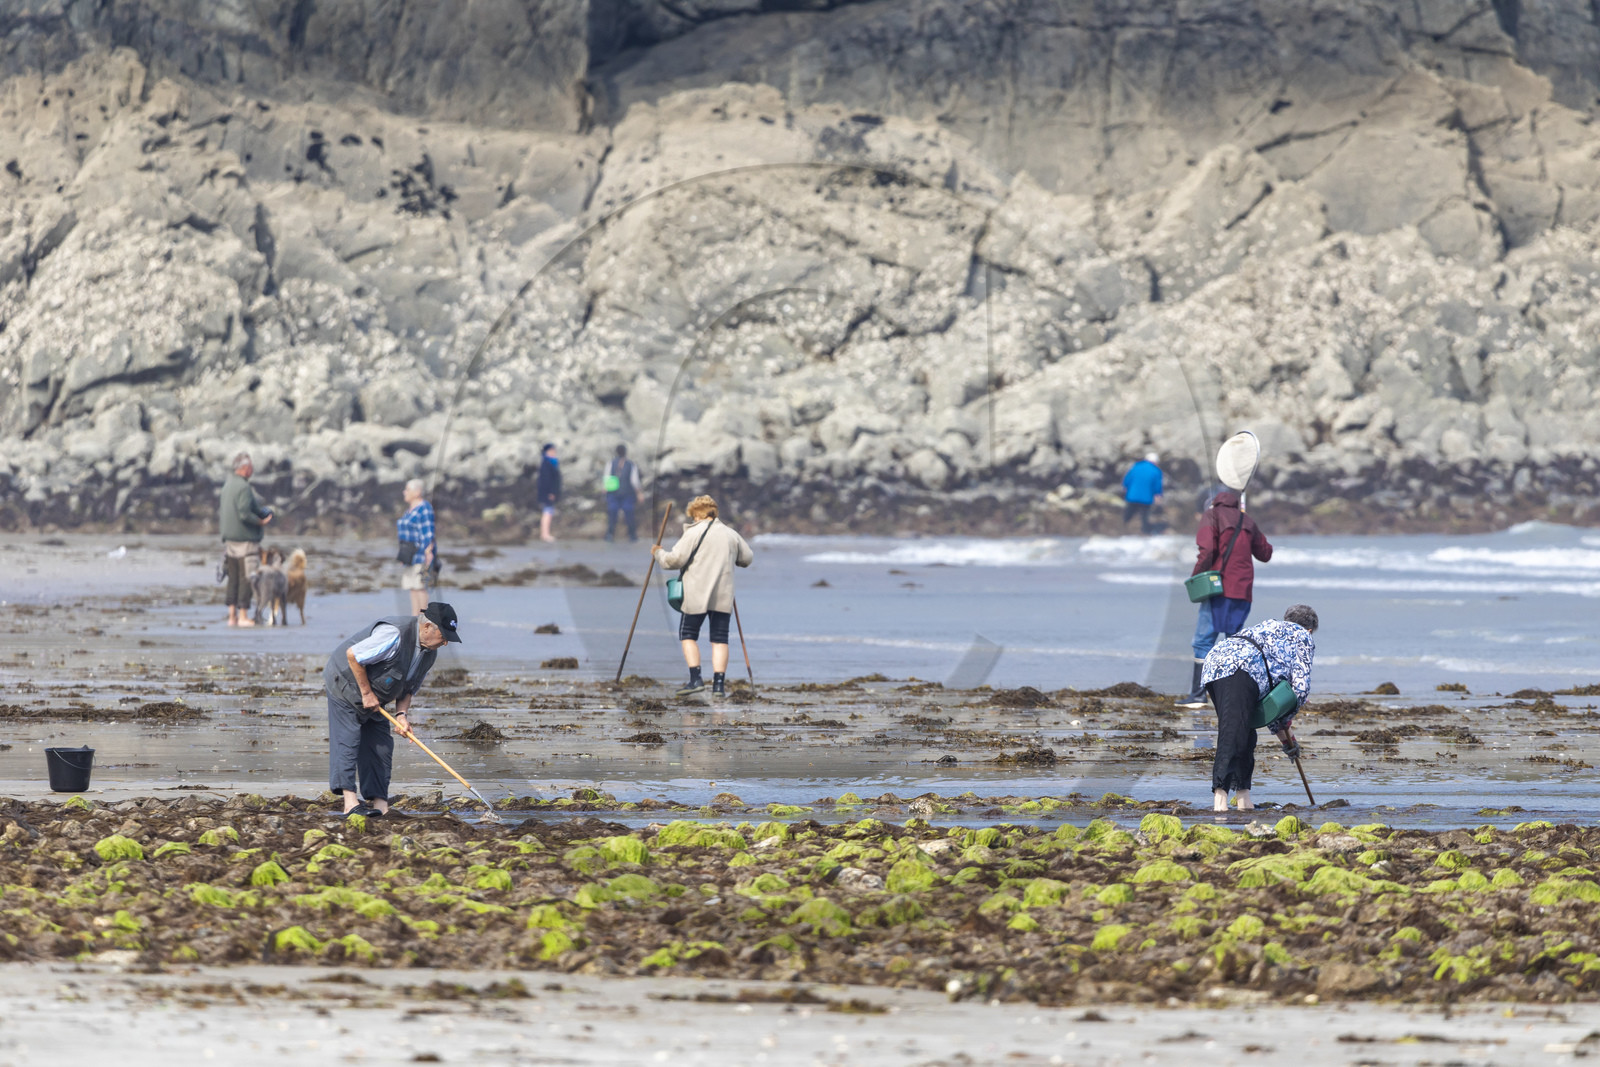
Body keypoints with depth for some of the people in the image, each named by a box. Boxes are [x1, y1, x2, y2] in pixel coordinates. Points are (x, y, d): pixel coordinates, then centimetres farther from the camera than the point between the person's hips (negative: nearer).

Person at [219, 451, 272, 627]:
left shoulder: (227, 485, 12)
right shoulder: (243, 488, -16)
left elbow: (220, 512, 18)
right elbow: (244, 514, -23)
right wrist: (261, 521, -12)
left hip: (229, 538, 9)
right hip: (245, 539, -9)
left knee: (233, 578, 10)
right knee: (246, 578, -4)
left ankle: (232, 615, 12)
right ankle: (243, 615, -4)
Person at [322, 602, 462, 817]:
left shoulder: (430, 652, -3)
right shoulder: (395, 635, -32)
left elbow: (409, 687, 7)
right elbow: (352, 655, -30)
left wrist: (402, 714, -12)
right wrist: (366, 693, -23)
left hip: (374, 698, 9)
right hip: (346, 684, -9)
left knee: (380, 746, 2)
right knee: (346, 739, -14)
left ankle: (378, 801, 1)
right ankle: (350, 801, -19)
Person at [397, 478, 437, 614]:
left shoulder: (424, 509, -14)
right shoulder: (411, 509, 15)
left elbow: (428, 534, -18)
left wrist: (428, 554, -22)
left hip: (422, 552, -10)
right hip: (411, 556, 10)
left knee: (419, 586, -11)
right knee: (412, 587, 6)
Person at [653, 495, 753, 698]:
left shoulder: (695, 532, -5)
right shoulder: (731, 534, 12)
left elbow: (674, 560, -10)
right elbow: (747, 558, 22)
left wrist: (658, 553, 10)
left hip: (697, 595, -4)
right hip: (723, 596, 4)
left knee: (688, 634, 8)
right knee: (719, 638, 6)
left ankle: (695, 678, -5)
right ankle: (719, 684, -2)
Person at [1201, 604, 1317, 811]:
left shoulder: (1270, 626, 42)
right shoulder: (1303, 637, 21)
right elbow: (1301, 687, 9)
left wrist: (1281, 732, 39)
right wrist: (1287, 722, 24)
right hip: (1241, 669, -8)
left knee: (1246, 736, 16)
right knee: (1233, 735, -19)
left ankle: (1243, 797, 12)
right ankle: (1220, 792, -33)